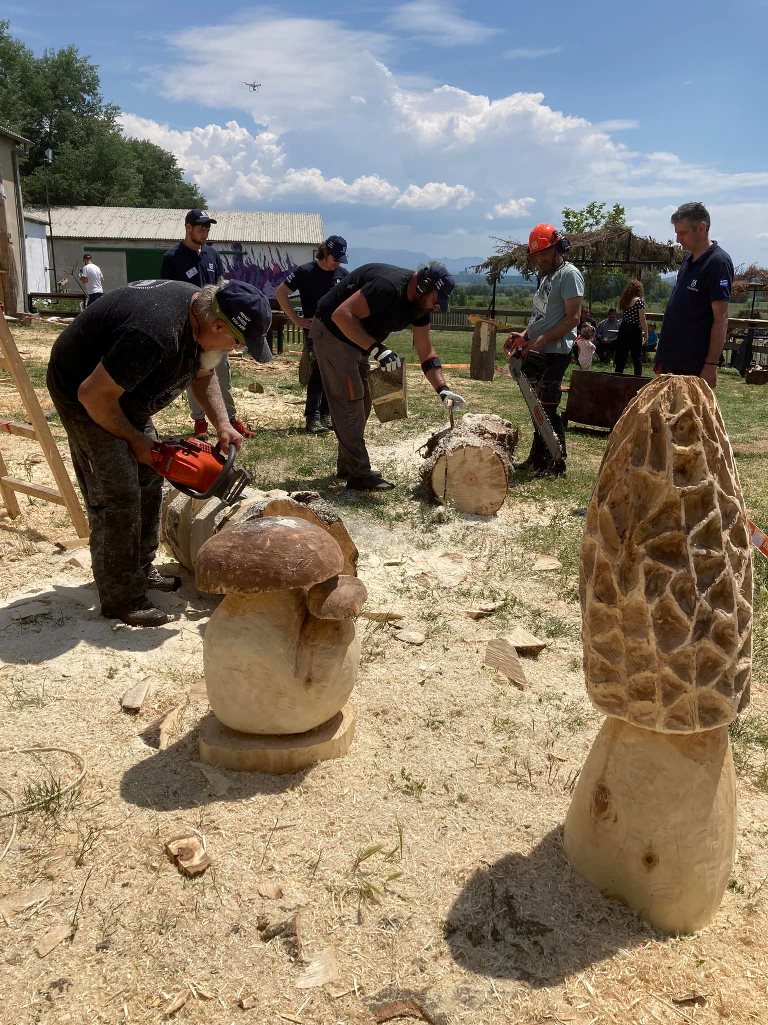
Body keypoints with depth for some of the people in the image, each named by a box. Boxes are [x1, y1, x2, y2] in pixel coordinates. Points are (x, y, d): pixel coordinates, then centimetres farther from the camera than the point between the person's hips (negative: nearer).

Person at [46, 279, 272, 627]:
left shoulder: (202, 312, -10)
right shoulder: (156, 333, -39)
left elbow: (203, 374, 7)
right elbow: (94, 396, -32)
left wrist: (222, 425, -7)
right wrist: (134, 439, -16)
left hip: (125, 393, 9)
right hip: (85, 393, -9)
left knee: (148, 478, 12)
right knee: (118, 494, -11)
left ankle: (140, 569, 25)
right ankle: (121, 598, -1)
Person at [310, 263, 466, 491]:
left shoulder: (420, 304, -2)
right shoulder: (389, 286, -30)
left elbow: (426, 352, 2)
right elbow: (342, 315, -34)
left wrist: (442, 389, -8)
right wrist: (377, 349, -36)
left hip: (356, 341, 10)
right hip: (332, 333, -10)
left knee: (362, 402, 12)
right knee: (350, 402, -10)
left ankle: (347, 464, 23)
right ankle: (359, 475, -7)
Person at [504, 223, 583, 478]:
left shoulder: (569, 274, -9)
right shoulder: (546, 276, 18)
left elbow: (572, 318, -17)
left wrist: (542, 340, -22)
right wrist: (524, 336, 6)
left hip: (554, 354, -9)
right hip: (535, 353, 9)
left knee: (548, 408, -8)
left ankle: (557, 464, 0)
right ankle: (537, 458, 22)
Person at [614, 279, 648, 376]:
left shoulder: (623, 301, 9)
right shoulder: (640, 301, -9)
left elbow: (622, 315, 8)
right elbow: (642, 320, -11)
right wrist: (646, 333, -4)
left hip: (623, 329, 5)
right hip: (634, 331, -5)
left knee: (620, 357, 7)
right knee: (637, 357, 2)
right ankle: (638, 376, 2)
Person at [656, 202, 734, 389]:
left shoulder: (718, 262, -12)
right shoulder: (688, 260, 13)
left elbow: (721, 318, -16)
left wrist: (711, 365, -20)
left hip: (694, 365, -8)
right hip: (670, 359, 8)